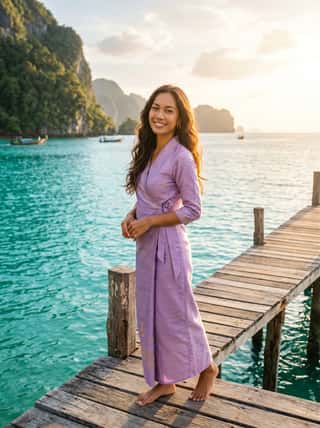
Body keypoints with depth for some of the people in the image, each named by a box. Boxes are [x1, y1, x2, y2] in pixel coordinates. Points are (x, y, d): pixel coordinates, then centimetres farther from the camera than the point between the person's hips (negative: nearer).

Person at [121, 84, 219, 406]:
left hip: (168, 246, -8)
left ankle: (207, 369, 34)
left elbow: (193, 210, -16)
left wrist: (148, 221, -17)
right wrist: (131, 216, -2)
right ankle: (164, 381, 33)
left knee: (176, 314, 7)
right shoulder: (148, 152, 6)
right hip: (145, 245, 8)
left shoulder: (181, 156, -17)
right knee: (149, 316, 15)